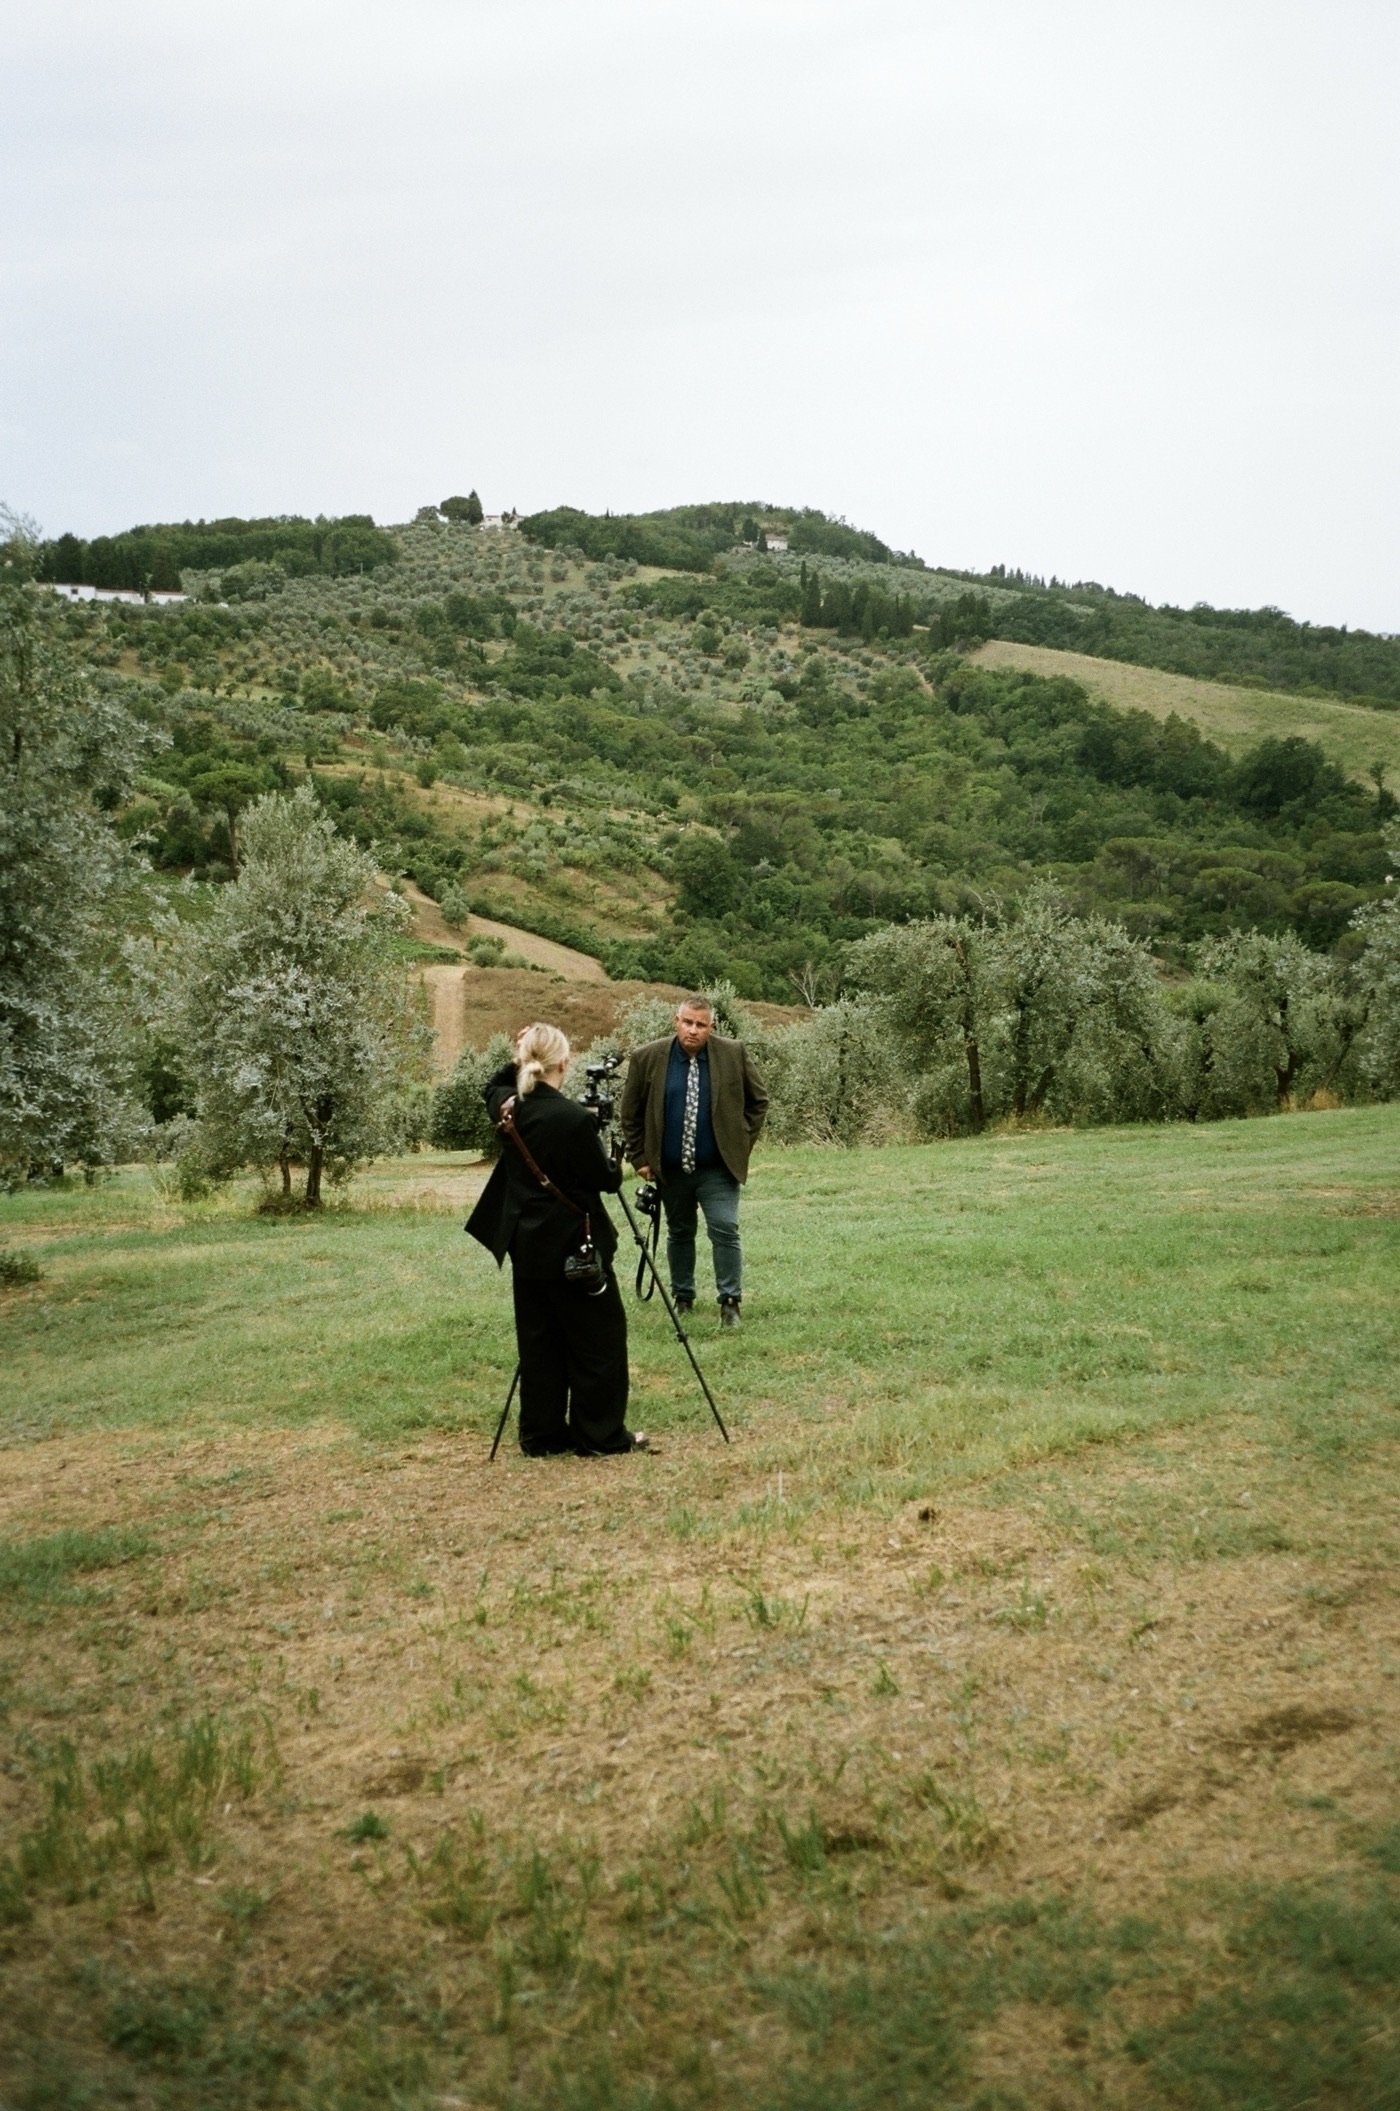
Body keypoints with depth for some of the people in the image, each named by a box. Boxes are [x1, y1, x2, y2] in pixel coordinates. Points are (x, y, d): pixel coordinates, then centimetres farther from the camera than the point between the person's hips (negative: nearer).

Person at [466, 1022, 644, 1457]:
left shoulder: (509, 1109, -2)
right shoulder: (574, 1118, -20)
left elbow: (493, 1088, 24)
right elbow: (607, 1180, -12)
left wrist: (517, 1060, 10)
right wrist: (612, 1162, 7)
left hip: (526, 1245, 7)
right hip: (574, 1246, -7)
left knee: (538, 1340, 13)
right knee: (598, 1340, 5)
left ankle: (541, 1435, 17)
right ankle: (601, 1435, 9)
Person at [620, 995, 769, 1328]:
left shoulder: (734, 1054, -5)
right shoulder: (647, 1059, -5)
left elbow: (758, 1101, 7)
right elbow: (631, 1113, 5)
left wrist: (742, 1143, 1)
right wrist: (639, 1158, 2)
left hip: (718, 1167, -1)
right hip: (670, 1168, 1)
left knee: (725, 1230, -10)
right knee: (679, 1234, 14)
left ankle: (730, 1302, -2)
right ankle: (682, 1298, 27)